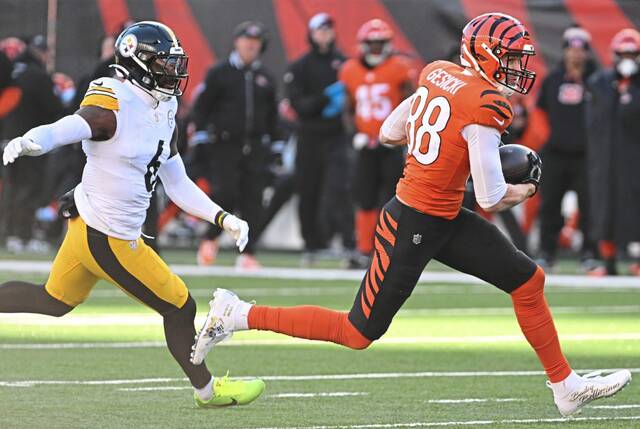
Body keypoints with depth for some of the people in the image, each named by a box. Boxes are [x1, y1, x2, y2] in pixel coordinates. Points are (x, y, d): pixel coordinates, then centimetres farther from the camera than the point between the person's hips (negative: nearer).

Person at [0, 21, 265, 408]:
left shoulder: (163, 114, 7)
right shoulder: (115, 107, -22)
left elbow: (178, 184, 14)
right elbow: (61, 131, -38)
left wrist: (223, 218, 6)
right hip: (109, 240, -10)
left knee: (54, 302, 25)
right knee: (180, 308, 5)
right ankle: (207, 390, 26)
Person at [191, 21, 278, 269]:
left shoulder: (265, 78, 13)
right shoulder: (220, 73, 1)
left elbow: (271, 115, 21)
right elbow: (202, 106, 0)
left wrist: (269, 142, 16)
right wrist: (201, 138, -6)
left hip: (255, 149, 4)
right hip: (224, 146, -4)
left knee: (252, 201, -2)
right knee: (226, 194, -13)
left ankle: (248, 254, 1)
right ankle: (211, 239, 11)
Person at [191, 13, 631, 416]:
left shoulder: (438, 74, 3)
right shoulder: (488, 106, -22)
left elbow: (389, 132, 14)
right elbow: (491, 199, -20)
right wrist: (524, 191, 2)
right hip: (413, 228, -10)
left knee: (529, 281, 12)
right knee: (359, 333, 3)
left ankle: (566, 387, 22)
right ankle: (239, 315, 10)